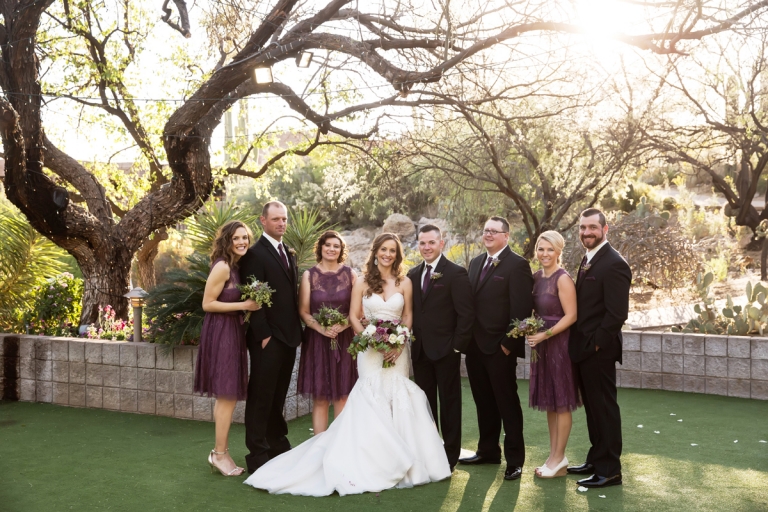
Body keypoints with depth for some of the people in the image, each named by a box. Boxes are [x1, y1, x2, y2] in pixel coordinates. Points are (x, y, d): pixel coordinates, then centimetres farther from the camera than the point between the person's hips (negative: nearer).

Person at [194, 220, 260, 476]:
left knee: (226, 396, 14)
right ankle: (220, 454, 8)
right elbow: (207, 304, -16)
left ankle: (221, 452, 24)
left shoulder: (235, 266, 12)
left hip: (232, 332, 10)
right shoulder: (222, 266, -15)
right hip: (221, 333, -9)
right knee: (228, 395, -4)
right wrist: (243, 305, -18)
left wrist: (248, 304, 0)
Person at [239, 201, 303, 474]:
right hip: (267, 338, -7)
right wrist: (263, 334, -17)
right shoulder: (255, 253, -10)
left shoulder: (289, 253, 15)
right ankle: (258, 454, 9)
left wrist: (298, 330, 12)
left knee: (278, 396, 16)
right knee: (261, 397, 1)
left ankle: (277, 445, 27)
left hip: (289, 336, 7)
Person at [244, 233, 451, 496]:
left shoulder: (404, 282, 5)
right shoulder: (362, 281, 2)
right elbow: (354, 317, 1)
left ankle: (398, 462, 12)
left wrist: (399, 343, -9)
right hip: (370, 349, -1)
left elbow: (408, 317, 6)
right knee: (371, 400, -4)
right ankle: (372, 463, 4)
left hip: (397, 349, 1)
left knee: (399, 399, 1)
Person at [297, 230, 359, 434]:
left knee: (342, 396, 4)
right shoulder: (309, 276, 3)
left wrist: (342, 325, -15)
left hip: (344, 340, 1)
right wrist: (322, 328, -16)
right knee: (320, 398, 2)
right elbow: (303, 311, 0)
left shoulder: (350, 274, 4)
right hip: (317, 341, 0)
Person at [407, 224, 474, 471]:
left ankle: (450, 457, 17)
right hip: (420, 351, 5)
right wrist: (411, 341, 4)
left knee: (449, 404, 6)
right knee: (425, 404, 12)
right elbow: (411, 311, 14)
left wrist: (457, 346, -13)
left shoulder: (456, 273, -8)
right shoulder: (413, 274, 10)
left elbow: (466, 314, -10)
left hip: (446, 351, -5)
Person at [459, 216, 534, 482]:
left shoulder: (517, 265, -10)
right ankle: (488, 451, 29)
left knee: (508, 403, 3)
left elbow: (522, 309, -15)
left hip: (500, 347, -7)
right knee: (484, 402, 16)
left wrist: (509, 343, -17)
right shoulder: (475, 263, 13)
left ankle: (515, 460, 13)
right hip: (475, 345, 7)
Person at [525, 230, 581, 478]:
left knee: (561, 402, 4)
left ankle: (559, 460, 15)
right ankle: (554, 455, 25)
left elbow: (571, 315, -18)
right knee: (548, 401, 14)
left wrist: (545, 335, -22)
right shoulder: (536, 277, 8)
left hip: (559, 343, -8)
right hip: (541, 344, 8)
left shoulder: (563, 279, -15)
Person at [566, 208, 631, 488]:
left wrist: (596, 344, -16)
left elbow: (617, 312, -21)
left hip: (598, 349, -9)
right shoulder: (588, 260, 12)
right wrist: (580, 343, 8)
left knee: (604, 408, 2)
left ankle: (610, 470, 13)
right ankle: (596, 460, 31)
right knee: (592, 407, 18)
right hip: (583, 349, 9)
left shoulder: (614, 264, -16)